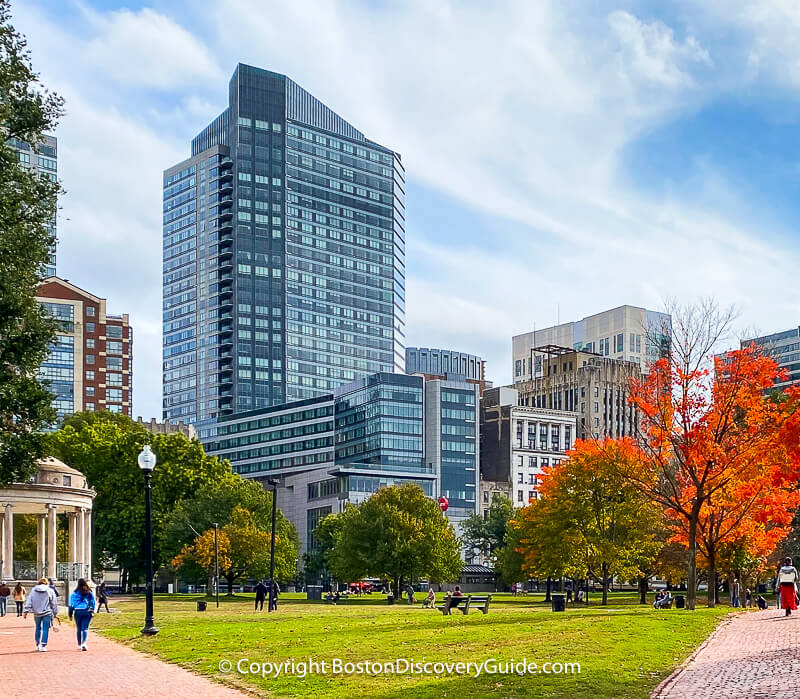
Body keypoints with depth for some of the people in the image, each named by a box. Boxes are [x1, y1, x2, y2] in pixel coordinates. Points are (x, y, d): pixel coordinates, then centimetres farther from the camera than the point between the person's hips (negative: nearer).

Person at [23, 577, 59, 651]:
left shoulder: (33, 591, 5)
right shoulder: (50, 591, 0)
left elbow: (29, 602, 2)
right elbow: (54, 603, 4)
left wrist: (25, 611, 3)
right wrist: (55, 613, 12)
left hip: (37, 613, 3)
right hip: (47, 613, -3)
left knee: (38, 628, 18)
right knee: (45, 629, -2)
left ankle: (38, 645, 24)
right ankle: (43, 646, -9)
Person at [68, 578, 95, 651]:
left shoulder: (74, 593, 1)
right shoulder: (89, 593, 3)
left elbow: (71, 604, 4)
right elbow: (93, 603, 10)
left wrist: (70, 615, 9)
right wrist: (92, 610, 23)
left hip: (77, 612, 0)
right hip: (87, 612, 0)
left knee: (79, 629, 14)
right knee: (85, 628, -1)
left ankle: (79, 645, 21)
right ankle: (84, 643, -22)